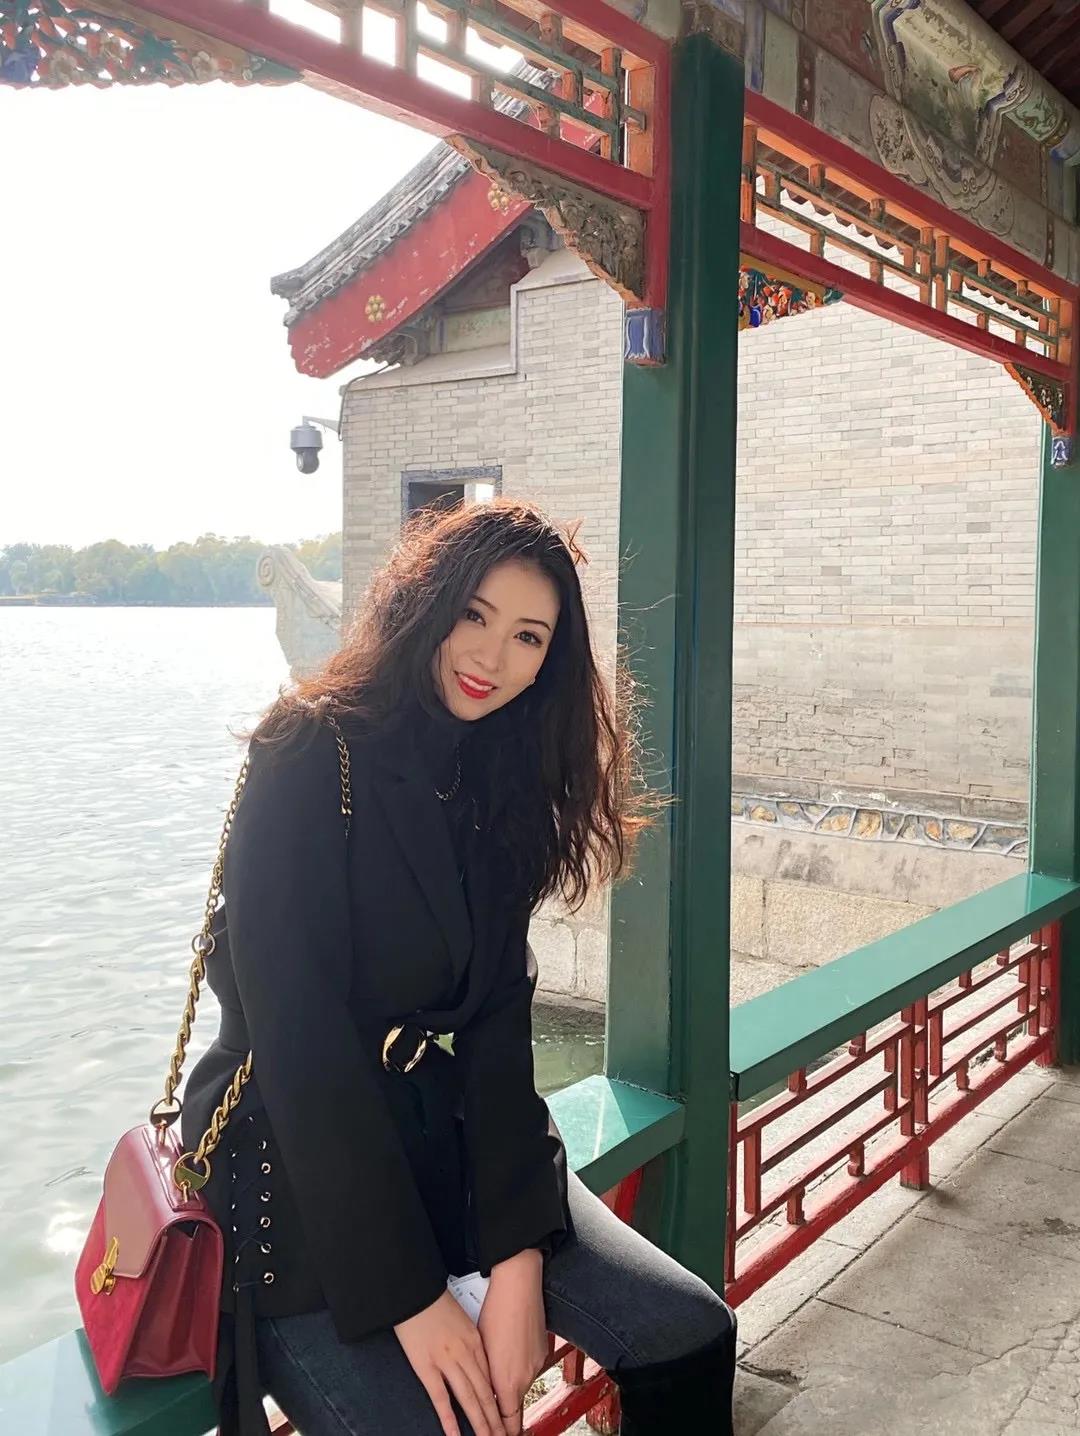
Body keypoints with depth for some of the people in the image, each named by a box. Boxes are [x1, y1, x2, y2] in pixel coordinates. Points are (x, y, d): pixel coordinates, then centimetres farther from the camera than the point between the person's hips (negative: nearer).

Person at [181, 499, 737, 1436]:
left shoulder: (502, 781, 2)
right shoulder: (313, 753, -17)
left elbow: (498, 1021, -3)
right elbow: (297, 1037, -20)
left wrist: (518, 1255, -12)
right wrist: (408, 1297, -19)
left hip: (438, 1129, 6)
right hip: (288, 1159, -5)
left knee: (693, 1341, -4)